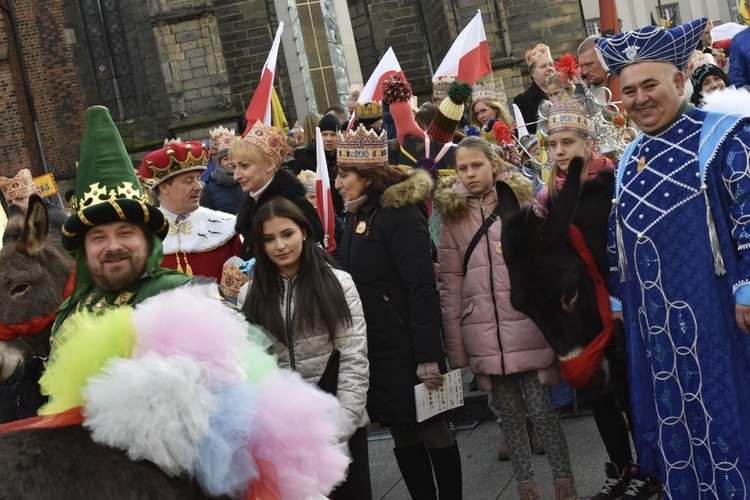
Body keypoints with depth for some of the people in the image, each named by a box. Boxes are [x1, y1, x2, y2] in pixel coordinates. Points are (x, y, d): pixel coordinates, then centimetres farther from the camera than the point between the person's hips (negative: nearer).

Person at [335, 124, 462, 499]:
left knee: (431, 430, 3)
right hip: (373, 349, 7)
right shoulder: (356, 216, 11)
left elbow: (422, 289, -18)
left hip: (406, 349, -7)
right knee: (402, 434, 13)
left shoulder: (400, 213, -13)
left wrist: (428, 356, -21)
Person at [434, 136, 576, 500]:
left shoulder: (521, 202, 2)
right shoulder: (452, 216, 5)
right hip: (485, 334, 2)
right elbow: (450, 284, 3)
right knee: (510, 414, 10)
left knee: (541, 410, 2)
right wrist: (455, 346, 0)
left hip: (528, 326, -1)